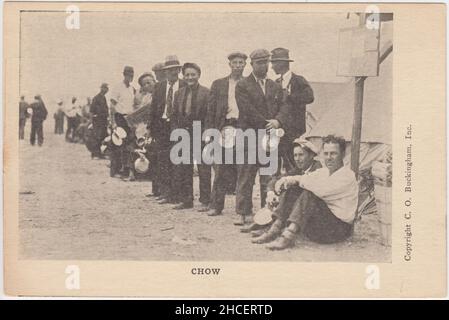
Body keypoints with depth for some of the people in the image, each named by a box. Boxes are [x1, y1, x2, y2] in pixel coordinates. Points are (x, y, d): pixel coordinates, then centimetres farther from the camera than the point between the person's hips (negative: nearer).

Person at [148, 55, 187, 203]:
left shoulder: (185, 86, 0)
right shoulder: (159, 87, 10)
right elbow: (153, 108, 10)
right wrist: (151, 127, 5)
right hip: (162, 126, 2)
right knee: (162, 160, -2)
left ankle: (174, 192, 8)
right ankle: (164, 191, 3)